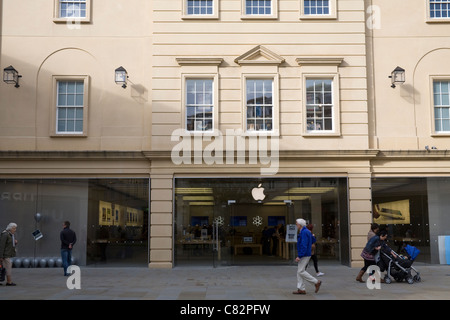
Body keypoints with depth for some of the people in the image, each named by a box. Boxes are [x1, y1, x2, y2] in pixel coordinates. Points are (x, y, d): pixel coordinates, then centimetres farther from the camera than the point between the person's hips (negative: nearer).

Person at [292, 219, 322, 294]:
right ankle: (301, 289, 10)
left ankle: (316, 282, -1)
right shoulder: (307, 231, 14)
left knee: (301, 271, -8)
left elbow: (304, 245, -24)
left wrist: (299, 256, -24)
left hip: (304, 255, -10)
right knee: (299, 272, 9)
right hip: (304, 255, 10)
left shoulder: (304, 232, -18)